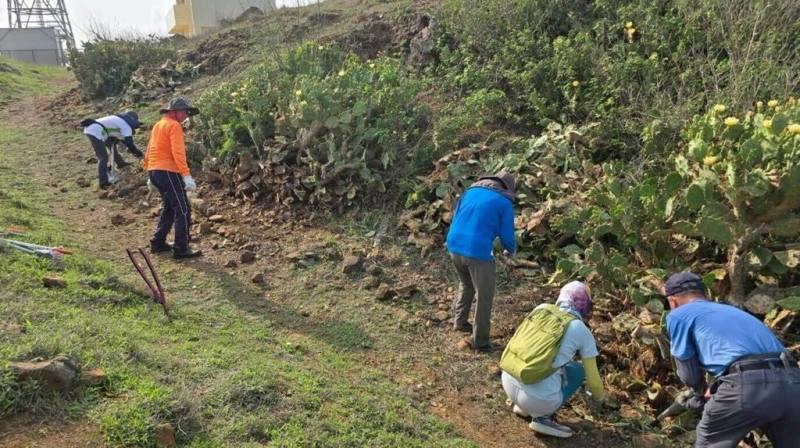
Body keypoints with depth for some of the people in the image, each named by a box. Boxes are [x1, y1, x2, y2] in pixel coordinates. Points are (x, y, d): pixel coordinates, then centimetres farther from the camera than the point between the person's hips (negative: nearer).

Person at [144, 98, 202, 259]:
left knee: (169, 207, 20)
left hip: (154, 171, 10)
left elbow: (149, 151, 23)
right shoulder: (174, 126, -9)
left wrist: (150, 174, 29)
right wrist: (187, 176, -24)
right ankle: (181, 249, -7)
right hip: (168, 172, -10)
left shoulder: (158, 125, 19)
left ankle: (158, 242, 23)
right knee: (183, 210, -6)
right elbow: (178, 153, -20)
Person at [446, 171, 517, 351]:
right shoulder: (504, 203, 0)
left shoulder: (471, 191, 15)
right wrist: (512, 250, 25)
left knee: (466, 285, 31)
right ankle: (480, 341, 17)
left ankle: (459, 321, 38)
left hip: (454, 246, 6)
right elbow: (507, 236, 2)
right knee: (484, 296, 10)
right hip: (478, 252, -6)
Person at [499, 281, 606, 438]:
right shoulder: (583, 332, 1)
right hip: (539, 398, -5)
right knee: (579, 370, 21)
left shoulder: (541, 308, 11)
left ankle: (523, 405, 24)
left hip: (508, 383, 5)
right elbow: (592, 377, 10)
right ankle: (542, 415, 7)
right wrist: (599, 397, 33)